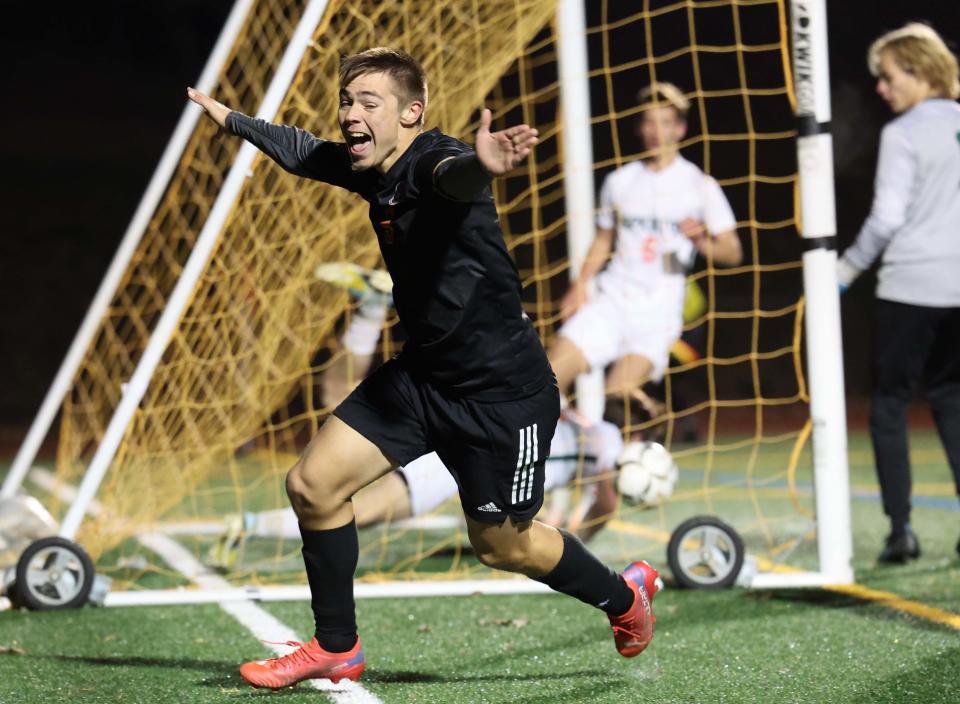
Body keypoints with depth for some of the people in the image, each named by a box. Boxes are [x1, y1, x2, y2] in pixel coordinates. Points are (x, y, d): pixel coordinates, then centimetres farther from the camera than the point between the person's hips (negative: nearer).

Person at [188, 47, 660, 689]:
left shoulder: (432, 160, -24)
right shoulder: (371, 167, 1)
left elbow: (453, 175, -51)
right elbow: (304, 151, 23)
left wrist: (479, 166, -74)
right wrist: (231, 118, 36)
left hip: (503, 392, -8)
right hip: (422, 373, 8)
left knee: (502, 545, 7)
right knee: (313, 485, 2)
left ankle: (623, 596, 37)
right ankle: (337, 650, 20)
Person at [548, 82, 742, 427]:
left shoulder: (699, 185, 2)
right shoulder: (619, 181, 13)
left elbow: (733, 252, 2)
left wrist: (702, 241, -19)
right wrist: (581, 283, 8)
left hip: (659, 311, -4)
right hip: (611, 301, 4)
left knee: (618, 399, -23)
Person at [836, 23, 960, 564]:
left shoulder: (903, 133, -9)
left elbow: (887, 217, -13)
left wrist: (846, 270, -1)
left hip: (910, 286, -6)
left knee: (890, 402, 4)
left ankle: (901, 529, -1)